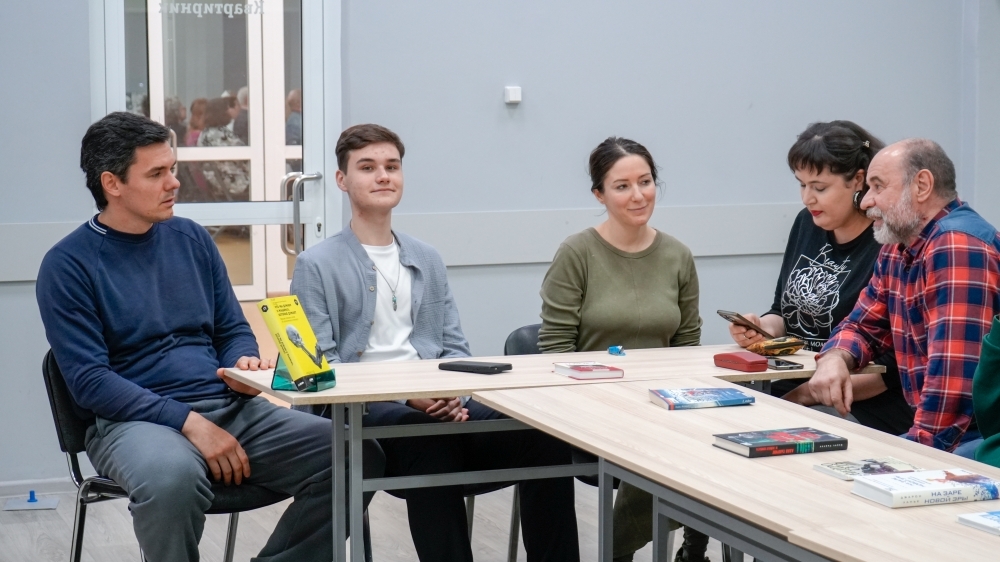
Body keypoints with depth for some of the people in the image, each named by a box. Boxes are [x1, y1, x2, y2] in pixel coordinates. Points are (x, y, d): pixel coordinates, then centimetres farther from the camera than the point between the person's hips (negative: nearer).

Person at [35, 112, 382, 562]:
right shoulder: (67, 265, -3)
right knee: (173, 476, -42)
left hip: (229, 406, 5)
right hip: (134, 420, -5)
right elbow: (89, 380, -10)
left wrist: (245, 365, -5)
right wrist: (188, 422, -19)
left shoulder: (191, 238, 13)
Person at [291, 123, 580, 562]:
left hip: (437, 403, 5)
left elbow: (455, 346, 17)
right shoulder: (316, 265, 5)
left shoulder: (427, 260, 22)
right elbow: (321, 365, -4)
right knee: (432, 439, -39)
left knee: (544, 436, -22)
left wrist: (451, 391, -7)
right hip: (362, 410, -5)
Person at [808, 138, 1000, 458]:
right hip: (926, 434, 9)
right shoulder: (897, 249, 11)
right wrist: (834, 358, -1)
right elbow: (863, 325, 21)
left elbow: (953, 375, -26)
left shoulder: (956, 246, -19)